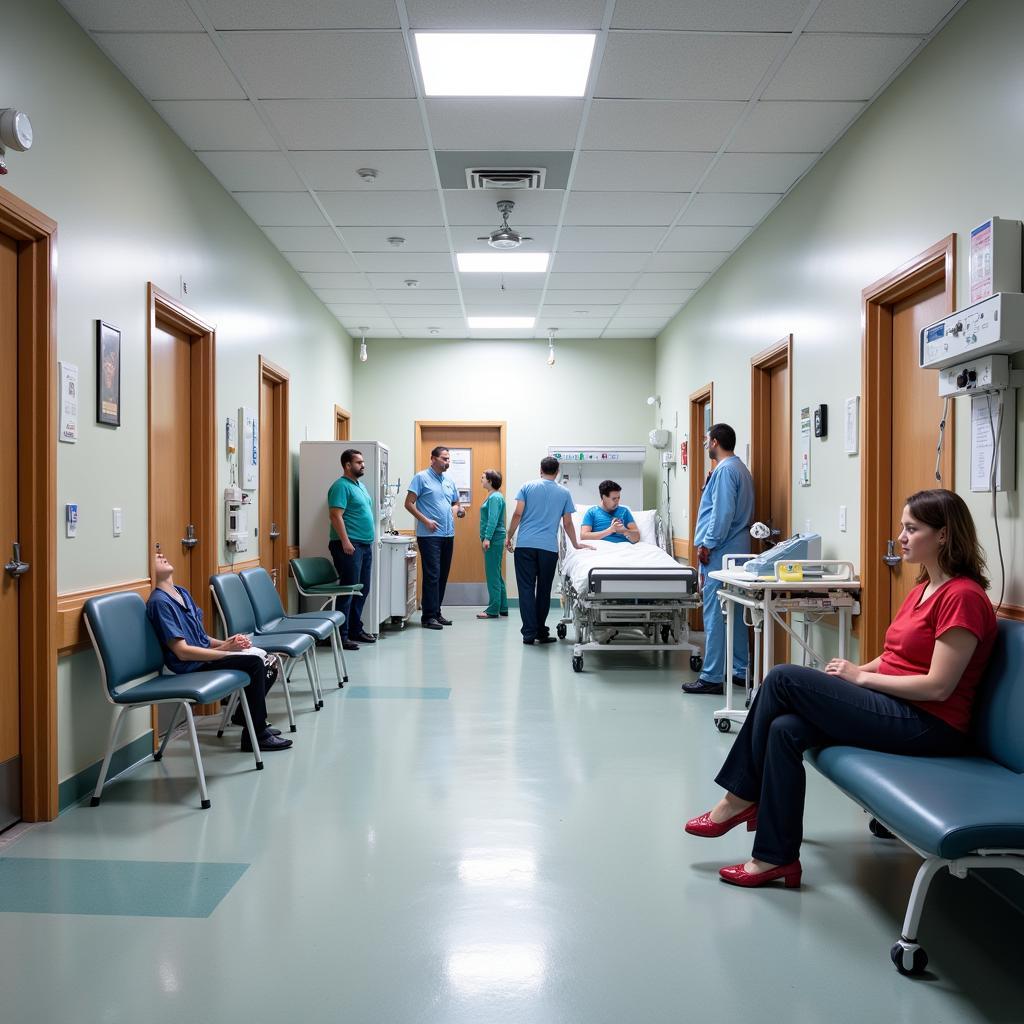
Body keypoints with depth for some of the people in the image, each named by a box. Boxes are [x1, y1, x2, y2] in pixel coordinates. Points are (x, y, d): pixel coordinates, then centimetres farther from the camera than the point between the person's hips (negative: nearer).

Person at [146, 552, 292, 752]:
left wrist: (224, 643, -3)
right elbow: (182, 651, -20)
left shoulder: (182, 592, 13)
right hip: (191, 666, -9)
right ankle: (255, 735, -12)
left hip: (205, 652, 9)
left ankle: (245, 716, 18)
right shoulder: (159, 602, -15)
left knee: (261, 655, 0)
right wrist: (223, 650, -18)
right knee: (255, 662, -21)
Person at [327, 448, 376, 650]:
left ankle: (356, 629, 23)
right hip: (349, 545, -10)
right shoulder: (341, 486, -11)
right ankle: (341, 635, -5)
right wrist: (345, 541, -25)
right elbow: (336, 515, -19)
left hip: (365, 545, 10)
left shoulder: (361, 485, 18)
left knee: (362, 590, 14)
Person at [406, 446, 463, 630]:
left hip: (448, 535, 7)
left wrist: (458, 510, 4)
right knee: (432, 575, -9)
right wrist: (425, 520, -15)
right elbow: (409, 504, -7)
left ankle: (437, 612, 19)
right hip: (429, 535, -7)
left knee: (442, 576, 10)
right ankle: (428, 616, -5)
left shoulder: (449, 481, 16)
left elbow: (455, 503, 27)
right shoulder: (421, 477, -4)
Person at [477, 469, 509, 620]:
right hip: (492, 540, 11)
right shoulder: (492, 496, 17)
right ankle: (503, 608, 19)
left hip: (494, 540, -11)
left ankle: (493, 610, -3)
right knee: (496, 574, 14)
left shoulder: (495, 497, -14)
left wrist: (487, 538, -27)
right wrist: (485, 538, 21)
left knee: (493, 574, -6)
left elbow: (493, 519, -22)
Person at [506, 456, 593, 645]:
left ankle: (529, 633, -4)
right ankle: (541, 633, 14)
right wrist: (576, 544, 25)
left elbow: (518, 514, -2)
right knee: (544, 590, 9)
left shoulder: (527, 487, 6)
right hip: (549, 548, 1)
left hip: (525, 545, -1)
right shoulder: (564, 492, 9)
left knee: (526, 589, 0)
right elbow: (567, 523, 12)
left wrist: (509, 537, 8)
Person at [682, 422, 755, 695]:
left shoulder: (725, 470, -13)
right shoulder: (741, 469, 18)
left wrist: (707, 544, -14)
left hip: (720, 551, -10)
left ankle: (712, 677, -6)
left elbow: (723, 512, -20)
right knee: (735, 612, 13)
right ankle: (740, 670, 20)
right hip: (737, 549, 10)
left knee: (715, 614, -8)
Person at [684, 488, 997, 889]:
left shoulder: (962, 596, -15)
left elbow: (938, 686, -19)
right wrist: (858, 669, -1)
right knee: (786, 729, -14)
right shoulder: (924, 587, 14)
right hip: (895, 708, 9)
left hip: (929, 725, -9)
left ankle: (741, 798, -1)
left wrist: (861, 677, -12)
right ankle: (776, 856, -7)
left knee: (783, 679, -16)